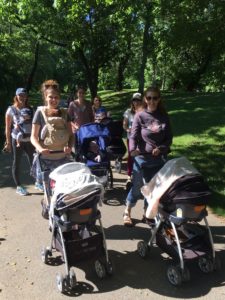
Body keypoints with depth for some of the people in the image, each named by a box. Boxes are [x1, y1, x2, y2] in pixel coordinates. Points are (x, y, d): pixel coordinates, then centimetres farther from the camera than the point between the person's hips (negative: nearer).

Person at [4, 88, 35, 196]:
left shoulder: (30, 109, 8)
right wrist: (8, 142, -5)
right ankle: (19, 186, 16)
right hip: (17, 140, -3)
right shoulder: (11, 109, -2)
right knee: (17, 163, 6)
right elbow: (8, 128, -2)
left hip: (29, 140, 3)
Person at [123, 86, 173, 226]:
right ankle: (127, 212, 23)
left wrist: (161, 148, -14)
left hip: (159, 158, 3)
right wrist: (133, 149, -33)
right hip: (142, 158, -3)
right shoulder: (140, 116, -5)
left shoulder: (164, 116, 3)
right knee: (137, 187, 2)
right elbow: (133, 136, -13)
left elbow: (169, 137, 4)